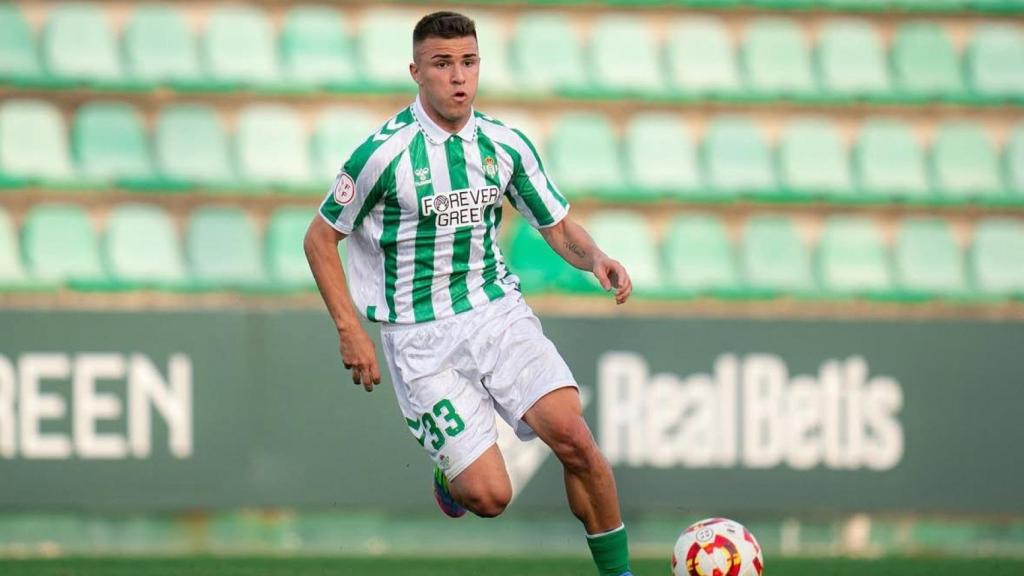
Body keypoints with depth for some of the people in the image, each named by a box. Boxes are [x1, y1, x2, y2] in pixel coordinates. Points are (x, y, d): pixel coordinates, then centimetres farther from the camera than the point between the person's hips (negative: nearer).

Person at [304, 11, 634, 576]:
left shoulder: (506, 144, 2)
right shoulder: (384, 152, -11)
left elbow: (559, 226, 12)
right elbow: (320, 239, -2)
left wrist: (595, 258, -10)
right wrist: (350, 330, -8)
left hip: (498, 311, 4)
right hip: (420, 334, -3)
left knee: (573, 436, -20)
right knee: (489, 496, -13)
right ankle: (450, 473, 26)